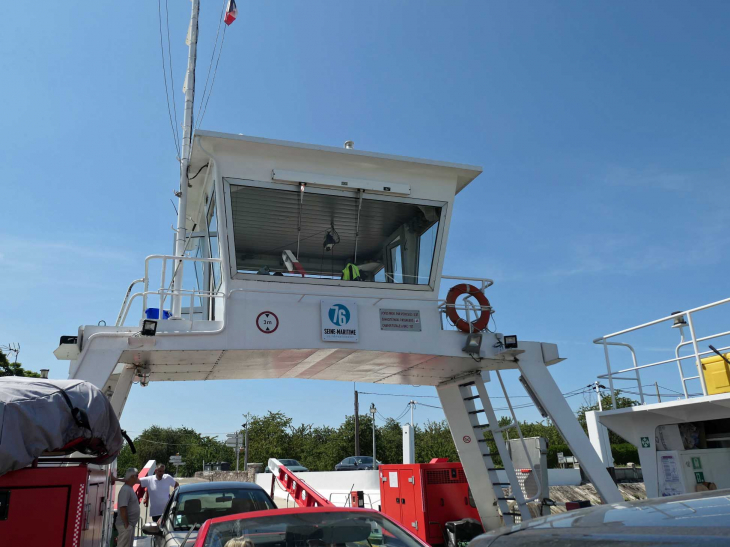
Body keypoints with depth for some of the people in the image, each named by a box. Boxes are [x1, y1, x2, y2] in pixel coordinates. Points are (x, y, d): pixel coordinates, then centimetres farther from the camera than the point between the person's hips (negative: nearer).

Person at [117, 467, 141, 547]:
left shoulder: (129, 489, 12)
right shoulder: (125, 490, -19)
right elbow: (123, 508, -25)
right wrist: (126, 525, -22)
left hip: (130, 524, 10)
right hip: (125, 525, -10)